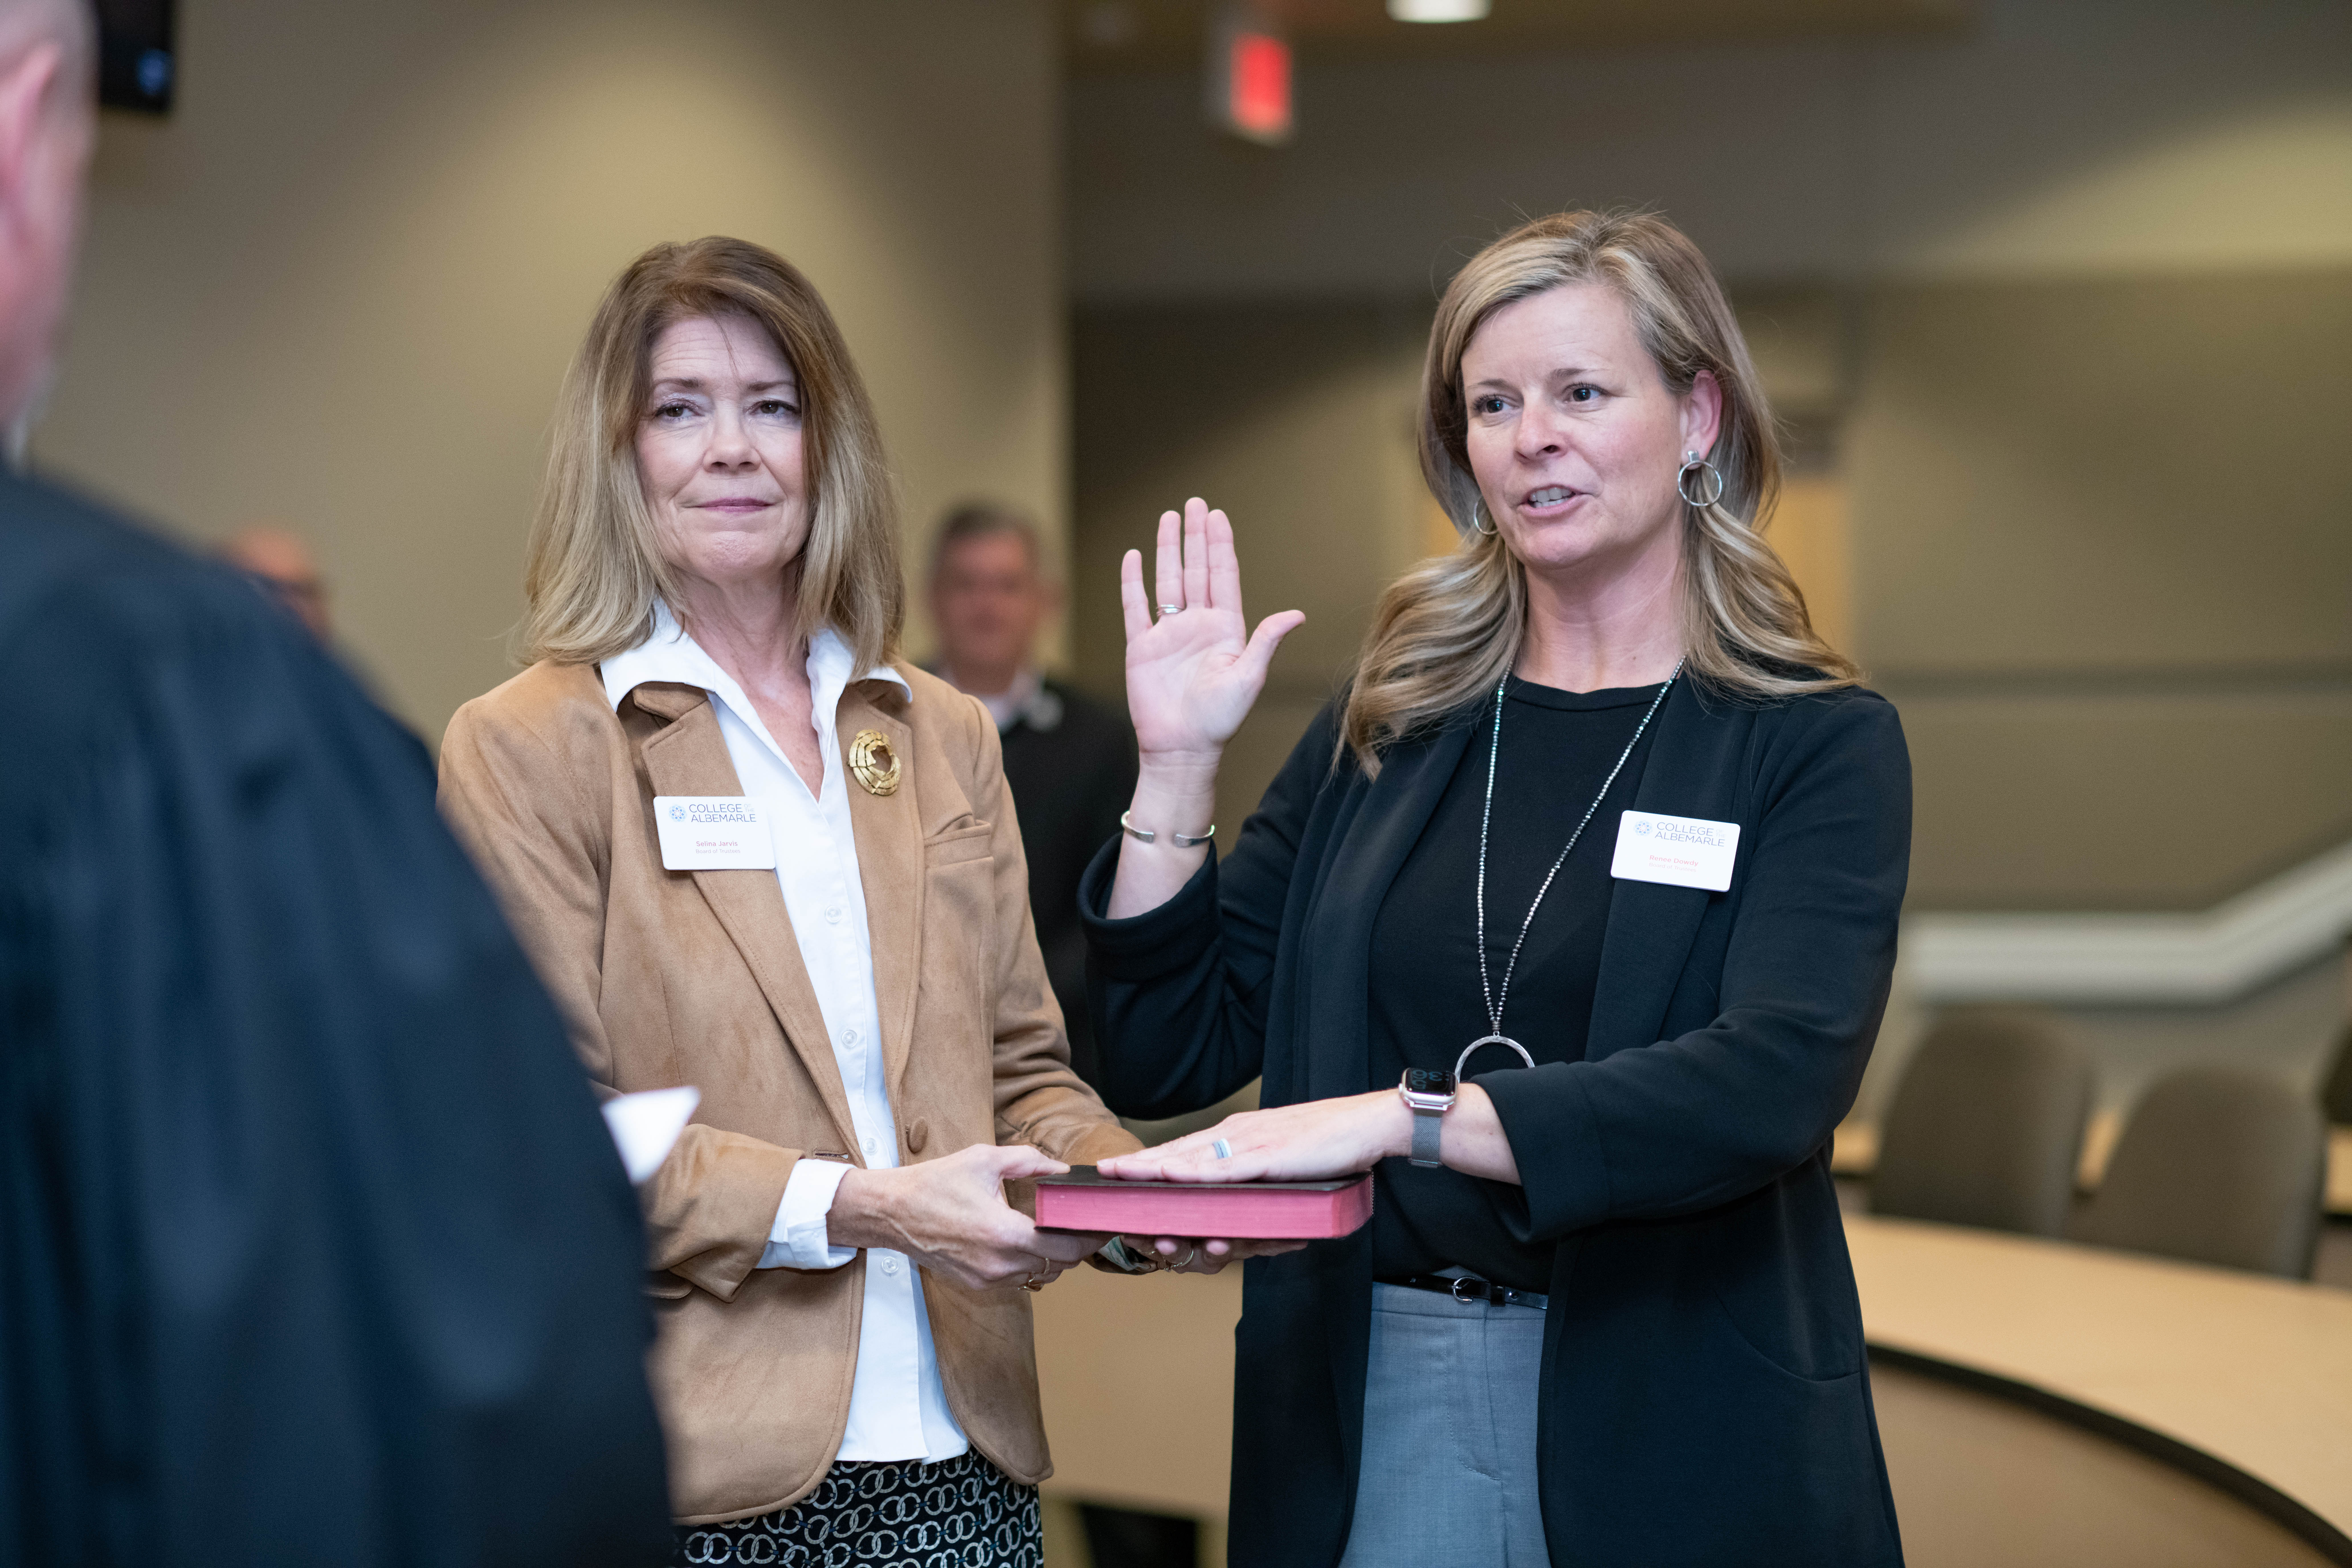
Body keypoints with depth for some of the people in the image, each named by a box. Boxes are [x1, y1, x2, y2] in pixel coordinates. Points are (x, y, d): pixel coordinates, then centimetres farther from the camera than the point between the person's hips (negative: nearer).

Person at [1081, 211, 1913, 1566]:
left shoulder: (1818, 748, -4)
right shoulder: (1384, 738, 7)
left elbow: (1775, 1084, -21)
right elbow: (1163, 1058, 7)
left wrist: (1405, 1117, -29)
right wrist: (1178, 764, -4)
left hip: (1681, 1439, -3)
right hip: (1371, 1413, 3)